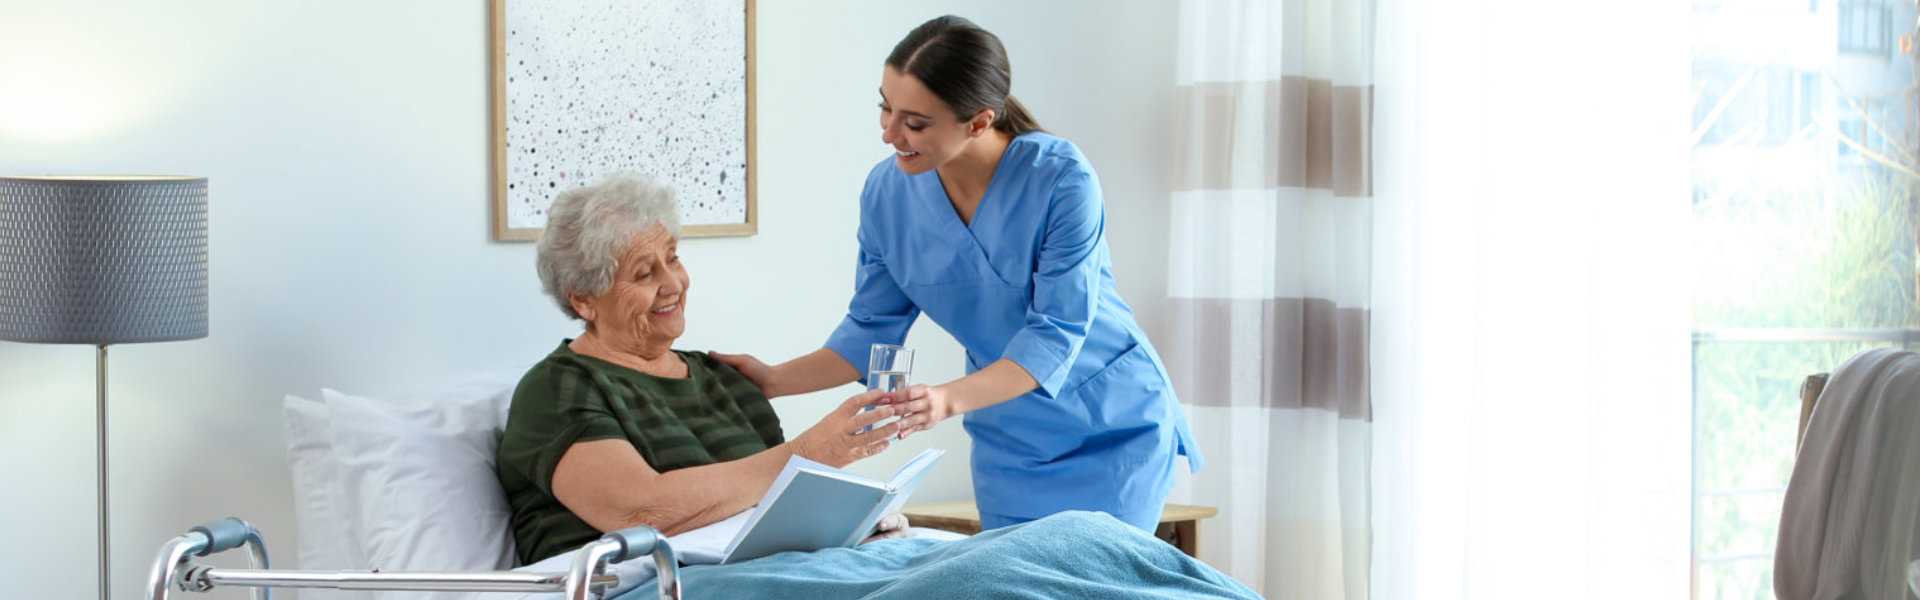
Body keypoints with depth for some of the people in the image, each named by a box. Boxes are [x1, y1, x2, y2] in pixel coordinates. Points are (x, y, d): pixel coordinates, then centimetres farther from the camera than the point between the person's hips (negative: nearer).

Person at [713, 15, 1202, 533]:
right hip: (1011, 443, 4)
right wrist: (774, 381, -13)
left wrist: (950, 398, -39)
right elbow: (871, 330, 1)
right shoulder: (887, 191, -10)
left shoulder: (1061, 179, -23)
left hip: (1113, 429, -4)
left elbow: (1055, 333, -26)